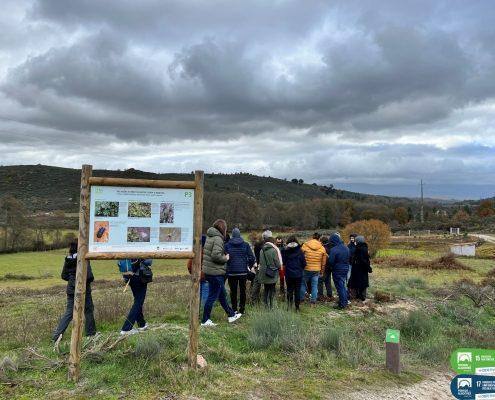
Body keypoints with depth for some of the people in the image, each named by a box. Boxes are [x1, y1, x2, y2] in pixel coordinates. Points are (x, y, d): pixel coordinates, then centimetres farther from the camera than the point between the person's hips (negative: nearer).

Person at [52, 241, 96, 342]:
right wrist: (91, 279, 2)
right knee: (89, 310, 11)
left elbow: (64, 276, 8)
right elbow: (89, 276, -20)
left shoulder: (68, 259, 2)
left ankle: (57, 334, 3)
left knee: (69, 312, 11)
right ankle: (91, 333, 22)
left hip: (71, 289, 5)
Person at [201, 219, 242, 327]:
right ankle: (205, 320, 10)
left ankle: (231, 315, 32)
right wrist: (225, 258, -10)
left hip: (208, 271, 10)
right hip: (215, 272, -10)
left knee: (222, 294, 19)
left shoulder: (209, 237, 11)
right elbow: (216, 255, -28)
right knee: (213, 296, 1)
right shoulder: (218, 239, -17)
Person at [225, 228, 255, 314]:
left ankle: (234, 309, 11)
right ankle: (242, 309, 13)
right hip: (243, 271, 1)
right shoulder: (246, 245, -1)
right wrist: (250, 266, 11)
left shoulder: (227, 245, -3)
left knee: (233, 291, 9)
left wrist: (226, 268, 9)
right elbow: (251, 258, -5)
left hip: (231, 272, 0)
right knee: (242, 290, 10)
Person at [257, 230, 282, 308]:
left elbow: (260, 262, 3)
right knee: (272, 290, 6)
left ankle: (265, 304, 19)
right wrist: (278, 267, 9)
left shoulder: (262, 250, -2)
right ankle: (270, 305, 6)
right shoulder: (274, 250, -16)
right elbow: (278, 264, -11)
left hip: (264, 275, 4)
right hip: (272, 275, -4)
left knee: (266, 289, 16)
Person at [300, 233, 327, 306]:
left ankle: (301, 299, 18)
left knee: (303, 284, 13)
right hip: (316, 270, 2)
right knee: (314, 285, 9)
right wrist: (322, 271, 18)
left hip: (306, 269, -1)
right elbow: (323, 262, 7)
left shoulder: (305, 245, -7)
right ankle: (313, 301, 12)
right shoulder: (322, 248, 1)